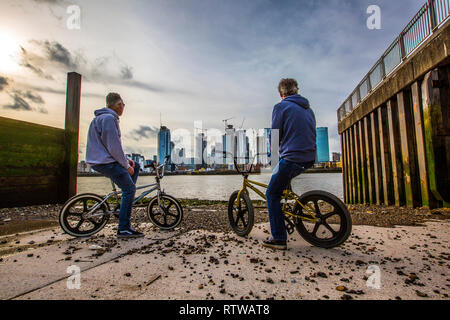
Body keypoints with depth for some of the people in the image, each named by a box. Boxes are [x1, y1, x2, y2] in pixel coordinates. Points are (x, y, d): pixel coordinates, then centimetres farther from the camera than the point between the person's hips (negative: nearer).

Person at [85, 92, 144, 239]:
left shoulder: (101, 117, 19)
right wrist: (126, 165, -11)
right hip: (105, 162, -10)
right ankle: (123, 229, -5)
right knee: (130, 189, -10)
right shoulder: (109, 118, -15)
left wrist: (126, 160, 14)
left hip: (102, 159, 10)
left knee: (136, 166, 20)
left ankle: (127, 199, 19)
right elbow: (114, 146, -21)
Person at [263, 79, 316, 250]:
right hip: (310, 158, 8)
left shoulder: (281, 107, -2)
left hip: (292, 158, -8)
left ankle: (279, 239, 4)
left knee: (272, 195, 3)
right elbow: (310, 135, 21)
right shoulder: (308, 109, 19)